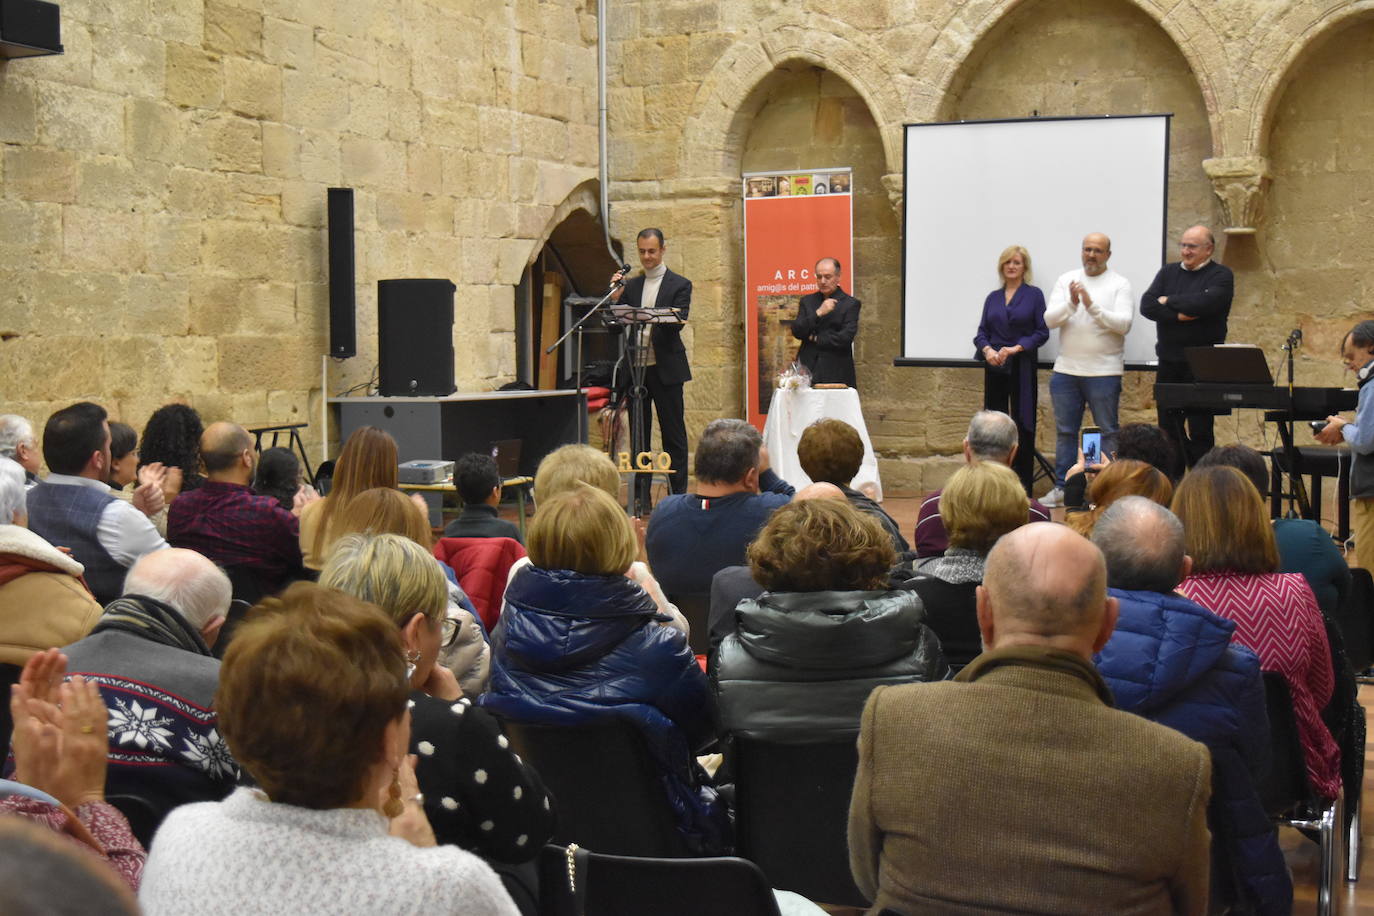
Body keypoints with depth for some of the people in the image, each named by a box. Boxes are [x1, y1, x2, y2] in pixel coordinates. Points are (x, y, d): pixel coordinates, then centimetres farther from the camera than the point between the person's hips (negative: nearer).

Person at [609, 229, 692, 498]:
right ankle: (641, 496, 12)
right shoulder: (631, 285, 13)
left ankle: (679, 495, 5)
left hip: (666, 369, -4)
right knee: (638, 435, 7)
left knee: (673, 435, 0)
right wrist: (614, 298, -9)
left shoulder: (680, 285, 1)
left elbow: (678, 323, -12)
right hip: (636, 369, 4)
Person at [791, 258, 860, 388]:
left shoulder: (850, 304, 3)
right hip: (808, 369, 3)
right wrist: (819, 313, -10)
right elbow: (797, 332, 2)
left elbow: (846, 338, -8)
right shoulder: (807, 301, 15)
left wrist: (816, 339, -2)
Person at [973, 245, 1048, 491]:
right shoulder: (993, 297, 13)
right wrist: (987, 350, -11)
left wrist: (1016, 348, -15)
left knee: (1023, 425, -2)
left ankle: (1022, 486, 3)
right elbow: (981, 332, 10)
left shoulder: (1033, 295, 2)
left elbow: (1042, 332, -3)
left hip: (1022, 368, -3)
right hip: (995, 368, 3)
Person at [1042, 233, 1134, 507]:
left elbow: (1123, 324, -13)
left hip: (1104, 372, -3)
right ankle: (1062, 487, 17)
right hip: (1066, 369, 4)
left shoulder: (1120, 285, -1)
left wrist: (1092, 306, -23)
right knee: (1065, 432, 10)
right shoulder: (1066, 281, 8)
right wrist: (1071, 304, -19)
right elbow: (1050, 320, -1)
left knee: (1108, 431, 2)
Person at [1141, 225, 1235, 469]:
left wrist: (1169, 301, -6)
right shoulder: (1168, 272, 13)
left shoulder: (1220, 275, -1)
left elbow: (1205, 302, -21)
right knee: (1168, 428, 8)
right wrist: (1178, 315, -15)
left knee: (1200, 431, -1)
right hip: (1169, 363, 5)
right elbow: (1147, 305, -1)